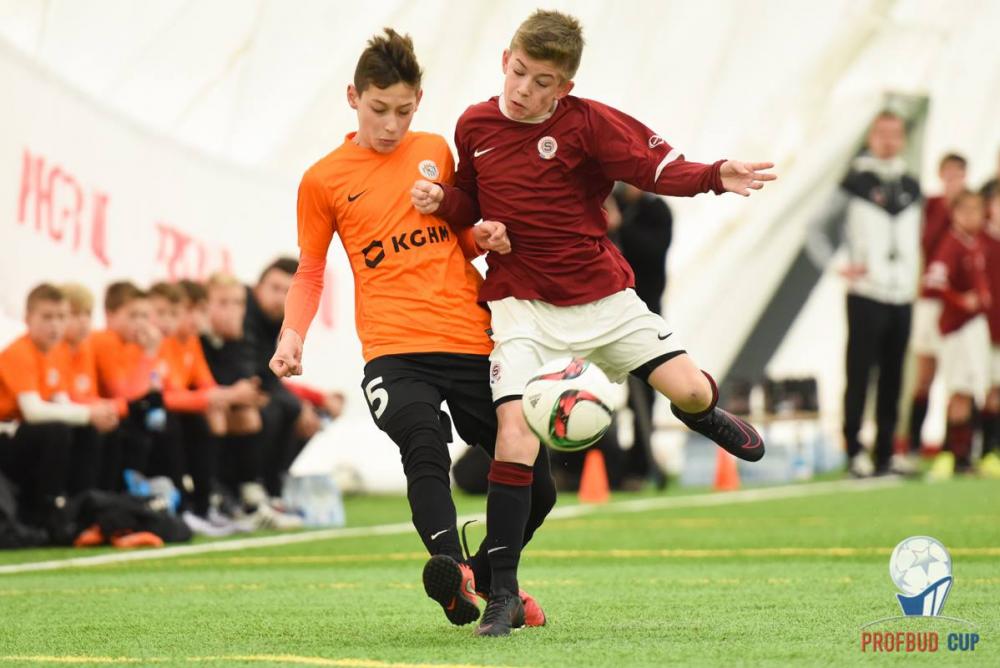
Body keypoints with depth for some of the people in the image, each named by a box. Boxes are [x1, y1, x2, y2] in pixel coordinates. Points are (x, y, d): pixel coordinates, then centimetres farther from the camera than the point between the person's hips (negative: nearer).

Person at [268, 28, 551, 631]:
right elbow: (310, 272, 14)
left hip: (473, 343, 4)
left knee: (536, 488, 5)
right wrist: (293, 333, -4)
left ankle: (487, 581, 31)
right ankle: (451, 570, -52)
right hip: (394, 352, -3)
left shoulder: (437, 152, 13)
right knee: (425, 445, -34)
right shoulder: (324, 181, 5)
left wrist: (486, 239, 3)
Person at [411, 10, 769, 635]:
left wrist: (716, 177, -34)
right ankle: (503, 597, -10)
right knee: (515, 435, -16)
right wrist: (442, 201, -7)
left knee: (689, 390, -6)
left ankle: (703, 413, 39)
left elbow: (654, 164, -16)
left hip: (601, 293, 0)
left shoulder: (587, 122, -11)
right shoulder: (474, 126, 0)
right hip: (521, 304, 0)